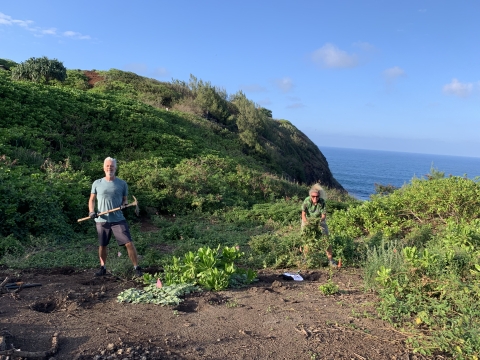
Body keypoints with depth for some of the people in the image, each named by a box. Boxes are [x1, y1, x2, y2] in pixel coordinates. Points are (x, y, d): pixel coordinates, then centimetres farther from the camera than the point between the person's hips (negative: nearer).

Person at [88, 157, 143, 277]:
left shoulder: (122, 184, 2)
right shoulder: (97, 183, 4)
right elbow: (92, 199, 11)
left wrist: (124, 204, -11)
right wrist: (91, 211, -6)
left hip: (118, 220, -1)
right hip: (101, 220, 1)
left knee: (129, 243, -9)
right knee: (102, 245, 14)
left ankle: (137, 268, 0)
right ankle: (102, 268, 34)